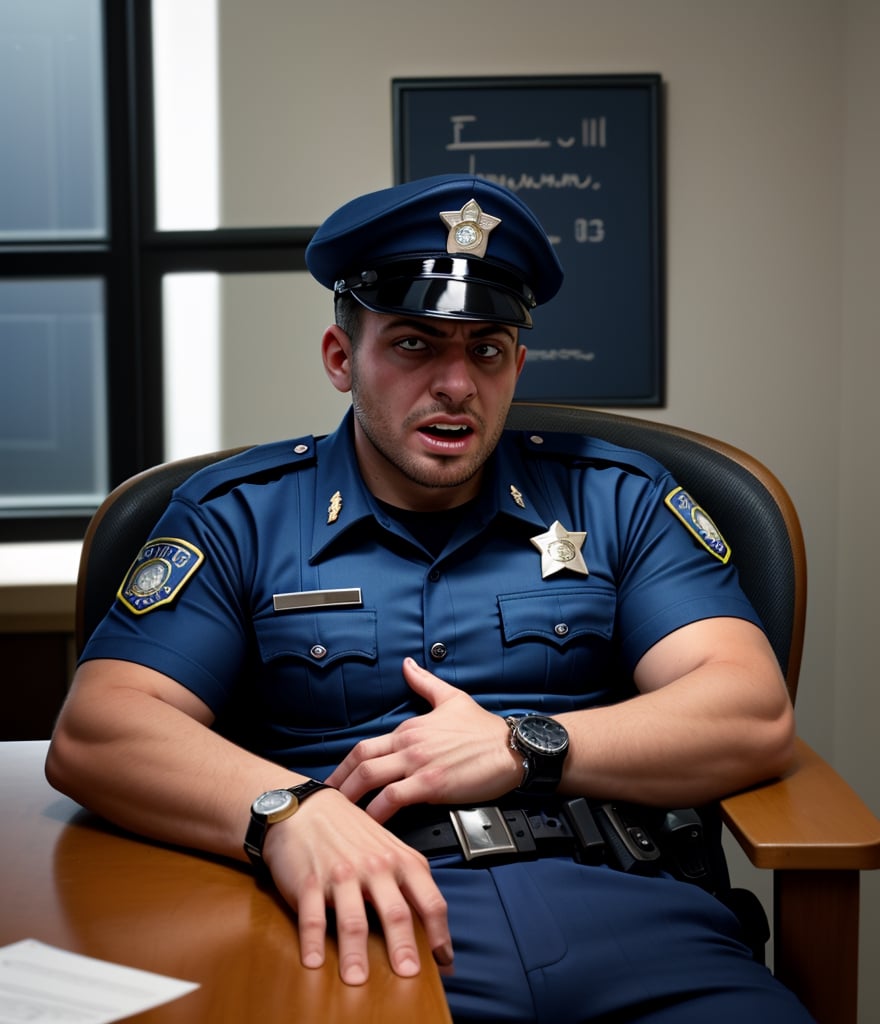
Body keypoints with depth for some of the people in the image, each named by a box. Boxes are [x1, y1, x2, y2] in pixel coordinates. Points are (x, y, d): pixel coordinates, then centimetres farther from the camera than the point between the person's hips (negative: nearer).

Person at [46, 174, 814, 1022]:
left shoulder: (616, 499, 17)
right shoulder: (238, 516, 12)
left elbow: (758, 716, 6)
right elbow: (91, 734, 0)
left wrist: (522, 748, -7)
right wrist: (286, 810, -19)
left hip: (617, 909, 2)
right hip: (364, 926, -1)